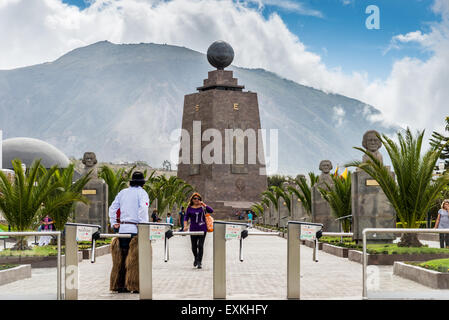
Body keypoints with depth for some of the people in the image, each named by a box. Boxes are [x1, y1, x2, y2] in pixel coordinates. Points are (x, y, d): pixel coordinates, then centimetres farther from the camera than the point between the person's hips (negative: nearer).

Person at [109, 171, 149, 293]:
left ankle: (120, 285, 12)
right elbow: (143, 209, -18)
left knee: (122, 257, 10)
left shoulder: (122, 192, 15)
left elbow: (112, 208, 14)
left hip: (122, 228, 5)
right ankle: (135, 286, -5)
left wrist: (113, 223, 15)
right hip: (135, 229, -5)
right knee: (135, 259, -3)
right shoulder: (142, 193, -3)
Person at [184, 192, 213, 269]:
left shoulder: (203, 207, 5)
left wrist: (204, 204, -14)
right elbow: (186, 218, 8)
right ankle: (196, 258, 34)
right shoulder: (189, 208, 8)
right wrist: (185, 226, -6)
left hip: (202, 229, -1)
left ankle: (199, 262, 0)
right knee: (194, 247, 6)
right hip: (193, 229, 1)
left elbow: (211, 211, -9)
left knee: (200, 245, -8)